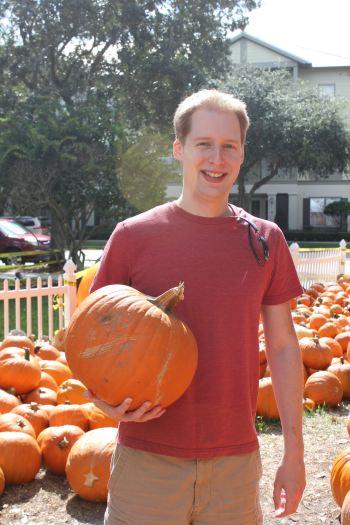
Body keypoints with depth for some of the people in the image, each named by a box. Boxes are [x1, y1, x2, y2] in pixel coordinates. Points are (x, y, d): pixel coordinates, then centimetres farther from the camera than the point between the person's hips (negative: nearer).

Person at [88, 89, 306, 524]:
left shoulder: (265, 240, 2)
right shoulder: (133, 236, -4)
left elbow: (283, 346, 7)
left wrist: (294, 454, 6)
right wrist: (104, 398, -17)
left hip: (236, 461, 2)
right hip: (147, 458, -1)